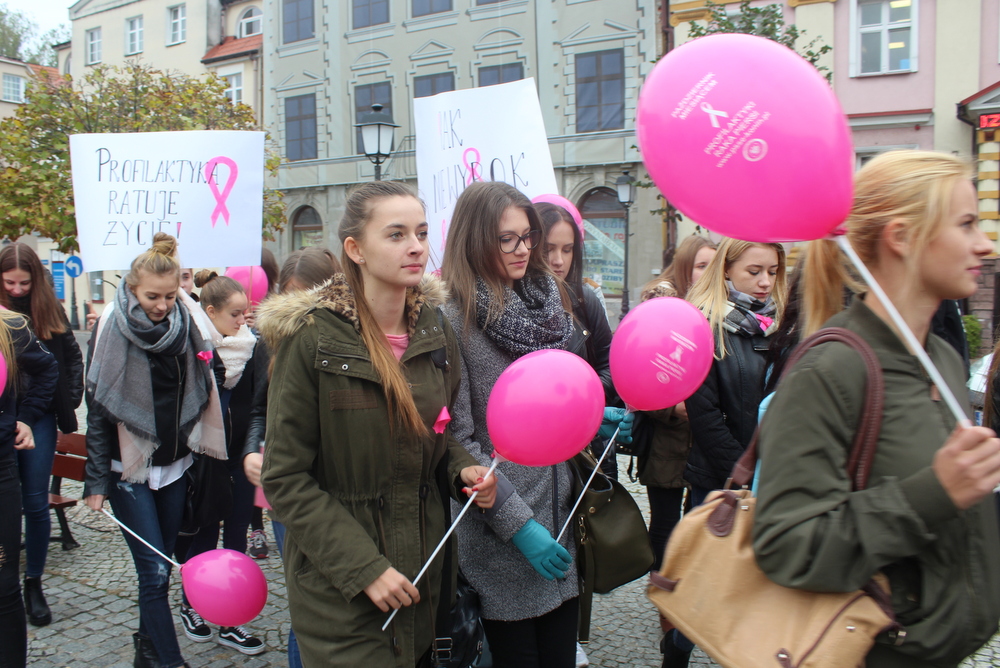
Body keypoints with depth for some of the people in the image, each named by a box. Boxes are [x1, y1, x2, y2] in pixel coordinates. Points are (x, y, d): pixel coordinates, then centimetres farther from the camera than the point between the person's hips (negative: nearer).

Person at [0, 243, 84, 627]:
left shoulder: (49, 310, 3)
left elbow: (73, 355, 12)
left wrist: (71, 398, 3)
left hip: (40, 417, 1)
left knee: (36, 502, 4)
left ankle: (34, 584, 17)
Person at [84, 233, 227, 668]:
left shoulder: (184, 327, 1)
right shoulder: (112, 330, -9)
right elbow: (97, 410, -7)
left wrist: (197, 452, 6)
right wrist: (97, 481, -9)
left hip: (174, 464, 4)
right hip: (129, 468, -4)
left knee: (161, 563, 14)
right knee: (155, 571, -6)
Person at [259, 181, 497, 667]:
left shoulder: (435, 331, 0)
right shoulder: (311, 338, -15)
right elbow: (286, 479, -13)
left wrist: (463, 469, -7)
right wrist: (363, 568, -18)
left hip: (424, 569, 5)